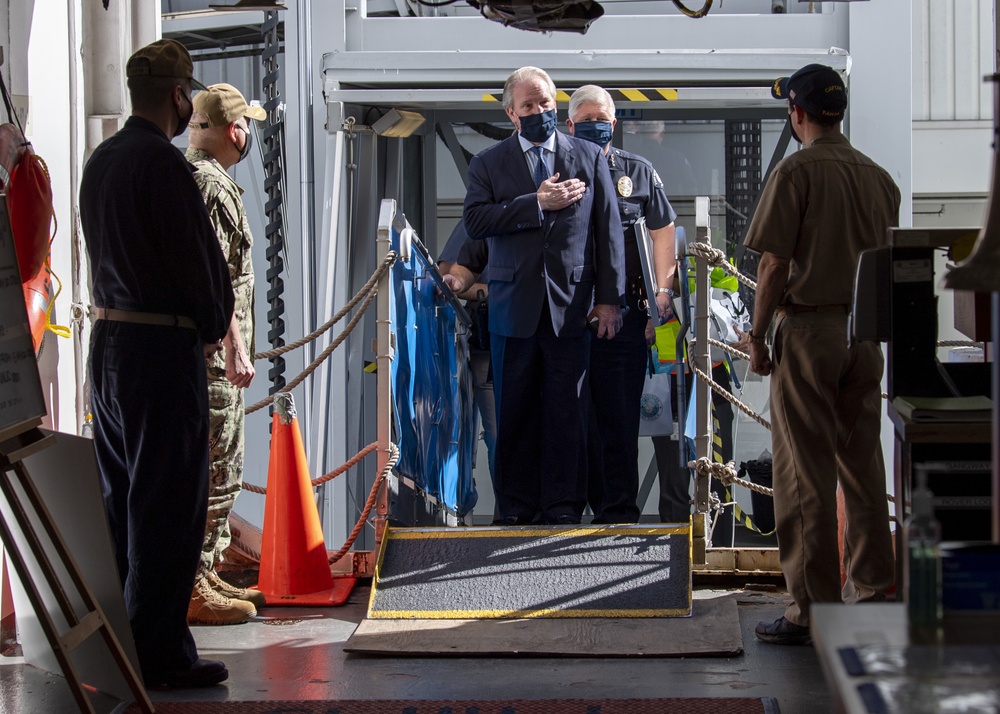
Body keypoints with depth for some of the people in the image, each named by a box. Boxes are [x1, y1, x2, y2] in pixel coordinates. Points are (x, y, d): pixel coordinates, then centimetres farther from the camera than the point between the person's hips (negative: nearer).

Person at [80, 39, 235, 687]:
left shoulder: (101, 160, 11)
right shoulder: (162, 163, -15)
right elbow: (199, 255, -15)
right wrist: (214, 327, 3)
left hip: (108, 339, 9)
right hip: (164, 346, -9)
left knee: (120, 502, 14)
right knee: (169, 505, -4)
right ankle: (161, 653, -1)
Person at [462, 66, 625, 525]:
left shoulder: (589, 158, 9)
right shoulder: (488, 164, 7)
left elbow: (608, 230, 6)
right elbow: (475, 221, -8)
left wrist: (609, 298, 0)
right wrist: (537, 204, -15)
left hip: (570, 304, 0)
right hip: (513, 304, 0)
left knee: (567, 411, 0)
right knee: (515, 411, 5)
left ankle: (563, 504, 6)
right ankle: (517, 504, 13)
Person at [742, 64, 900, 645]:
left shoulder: (797, 172, -9)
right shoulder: (879, 177, 8)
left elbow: (776, 264, -12)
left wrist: (757, 336, -5)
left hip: (808, 329, -6)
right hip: (866, 333, 6)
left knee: (805, 474, -3)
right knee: (864, 466, 13)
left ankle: (813, 607, -4)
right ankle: (871, 591, 18)